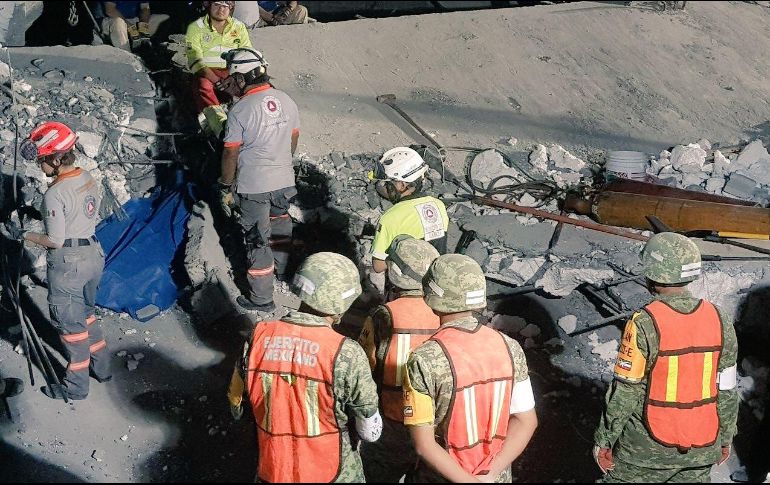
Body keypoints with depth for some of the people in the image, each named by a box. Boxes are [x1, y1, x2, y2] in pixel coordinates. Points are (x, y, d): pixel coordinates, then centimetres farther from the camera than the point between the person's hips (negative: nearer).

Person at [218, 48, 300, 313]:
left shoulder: (240, 110, -20)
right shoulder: (286, 101, -2)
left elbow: (231, 153, -15)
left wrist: (226, 187, -3)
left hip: (254, 187, -6)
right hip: (285, 181, 6)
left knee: (257, 240, 4)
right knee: (280, 225, 27)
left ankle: (261, 299, 11)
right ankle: (281, 268, 50)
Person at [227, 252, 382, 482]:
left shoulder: (258, 338, -14)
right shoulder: (346, 354, -24)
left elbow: (237, 407, 1)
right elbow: (370, 431, -14)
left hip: (272, 471, 3)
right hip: (332, 473, -2)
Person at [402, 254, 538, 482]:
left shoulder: (425, 360, -24)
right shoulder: (509, 347, -10)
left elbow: (424, 444, -24)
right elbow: (527, 421, -6)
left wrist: (467, 480, -19)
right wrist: (491, 474, -11)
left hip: (445, 476, -3)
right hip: (498, 476, 4)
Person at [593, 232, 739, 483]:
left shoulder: (645, 324, -20)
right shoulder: (719, 320, -5)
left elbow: (625, 392, -15)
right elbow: (727, 391, 2)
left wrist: (604, 439, -4)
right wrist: (725, 437, 16)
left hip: (649, 447, -4)